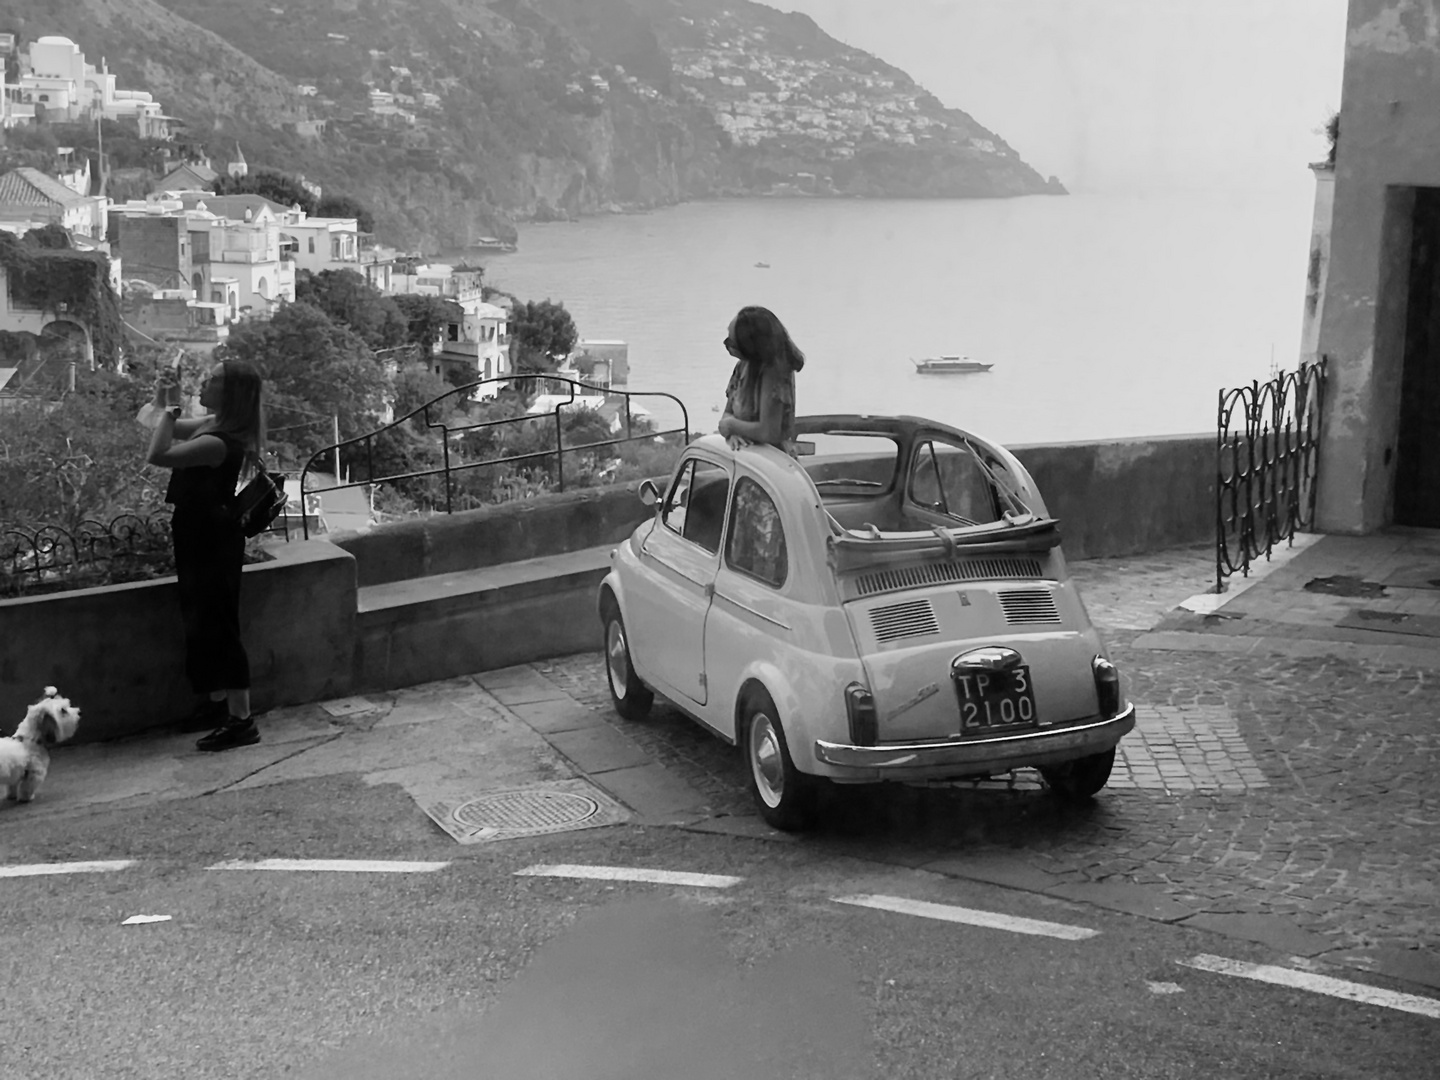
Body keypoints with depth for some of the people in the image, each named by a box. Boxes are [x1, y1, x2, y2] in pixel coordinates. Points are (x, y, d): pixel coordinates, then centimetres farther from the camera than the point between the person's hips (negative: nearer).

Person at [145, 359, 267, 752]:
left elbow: (158, 455, -31)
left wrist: (169, 406, -20)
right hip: (199, 534, 10)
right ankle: (218, 703, 29)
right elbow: (172, 432, 23)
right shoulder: (213, 424, 5)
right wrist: (164, 403, 5)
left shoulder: (220, 442, -25)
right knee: (202, 623, 17)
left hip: (212, 540, -10)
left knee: (215, 625, -6)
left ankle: (241, 719, -2)